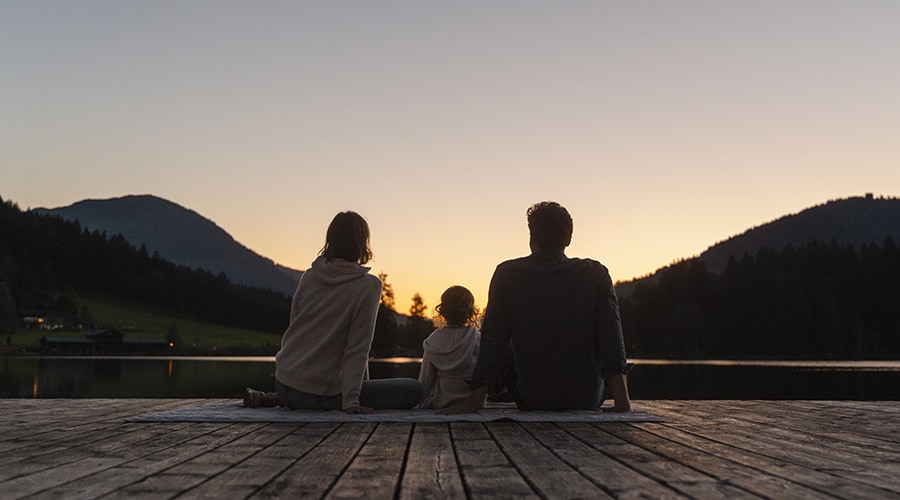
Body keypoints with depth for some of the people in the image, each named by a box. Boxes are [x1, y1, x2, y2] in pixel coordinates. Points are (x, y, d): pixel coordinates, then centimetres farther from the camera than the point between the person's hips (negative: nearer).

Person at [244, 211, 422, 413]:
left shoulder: (309, 276, 3)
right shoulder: (368, 286, -12)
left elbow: (294, 326, 12)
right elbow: (357, 348, -17)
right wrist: (350, 401, -16)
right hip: (319, 392, -8)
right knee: (415, 391, -6)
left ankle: (274, 398, 14)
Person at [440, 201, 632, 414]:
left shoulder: (507, 274, -8)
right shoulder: (595, 273, -8)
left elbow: (493, 343, -8)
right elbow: (612, 341, -13)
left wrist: (475, 400, -5)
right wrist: (622, 400, -13)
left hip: (531, 402, 0)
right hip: (586, 402, 0)